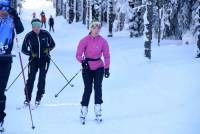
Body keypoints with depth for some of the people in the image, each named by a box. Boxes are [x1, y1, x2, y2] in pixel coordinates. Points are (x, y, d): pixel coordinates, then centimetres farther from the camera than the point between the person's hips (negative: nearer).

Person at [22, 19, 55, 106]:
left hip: (44, 59, 0)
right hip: (34, 59, 0)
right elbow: (24, 49, 3)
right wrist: (31, 53, -14)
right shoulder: (28, 36, -4)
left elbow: (52, 44, 10)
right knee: (31, 78, -8)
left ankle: (38, 98, 6)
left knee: (42, 78, -3)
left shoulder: (45, 34, -3)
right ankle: (27, 98, 0)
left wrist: (48, 49, -10)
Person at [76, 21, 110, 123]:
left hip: (99, 68, 1)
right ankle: (84, 110, 7)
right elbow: (78, 54, -9)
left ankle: (98, 111, 0)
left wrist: (107, 68, -1)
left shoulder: (103, 41, -4)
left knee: (98, 87, -7)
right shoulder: (85, 40, -9)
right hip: (87, 68, -1)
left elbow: (106, 55, 2)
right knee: (88, 89, -4)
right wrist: (82, 61, -27)